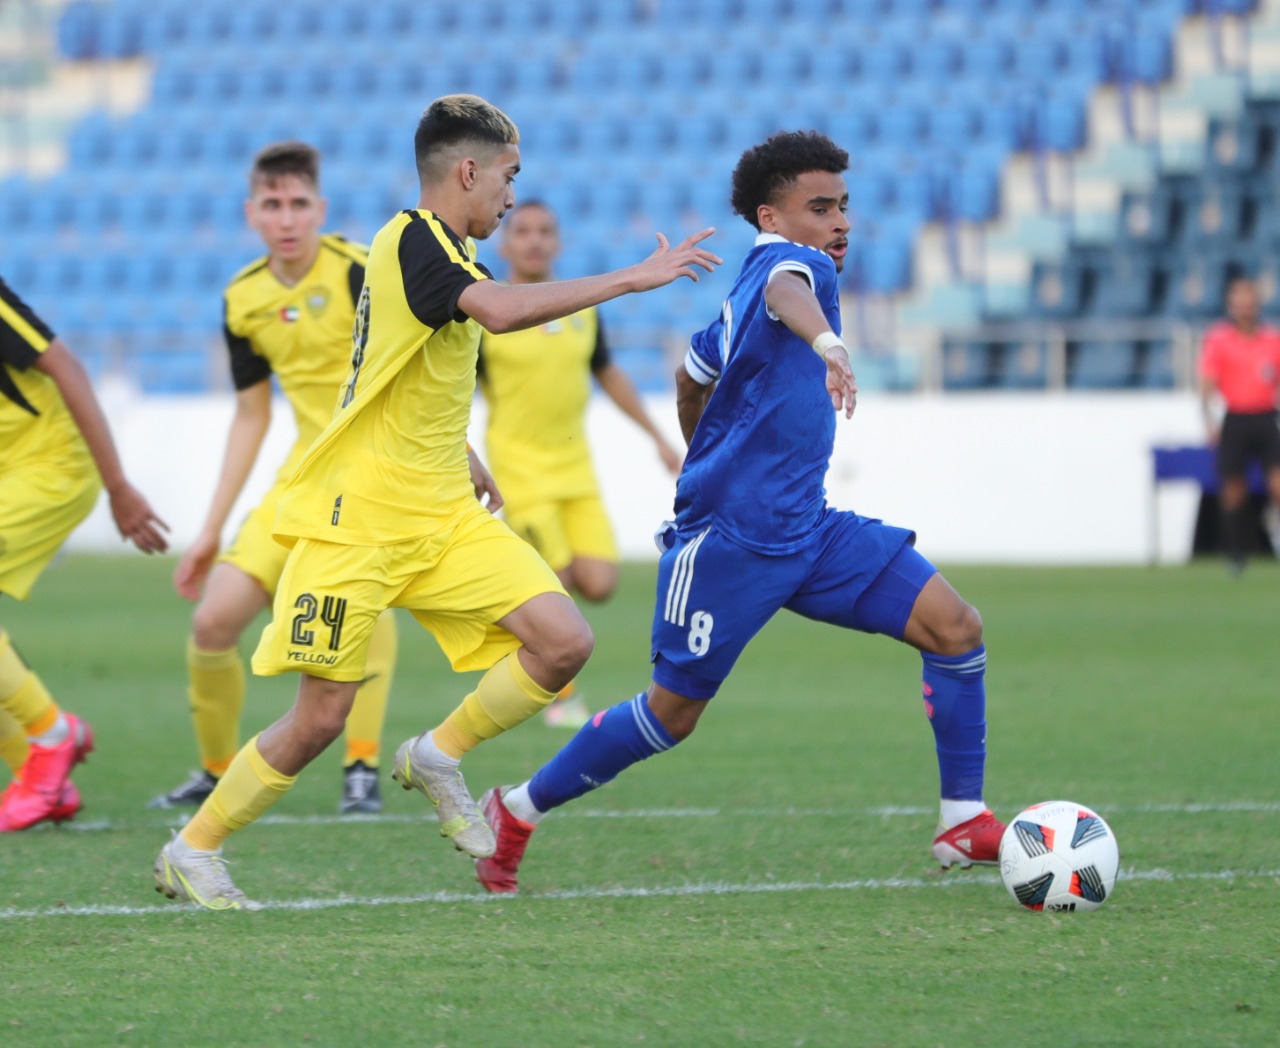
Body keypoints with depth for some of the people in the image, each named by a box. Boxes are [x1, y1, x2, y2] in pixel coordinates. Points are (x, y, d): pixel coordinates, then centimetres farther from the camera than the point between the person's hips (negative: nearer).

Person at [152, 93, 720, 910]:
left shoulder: (434, 247, 15)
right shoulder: (415, 240, -15)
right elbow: (500, 309, -34)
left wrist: (461, 456, 31)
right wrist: (632, 279, -30)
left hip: (445, 518, 9)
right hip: (358, 520, -9)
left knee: (565, 642, -8)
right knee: (321, 717, -8)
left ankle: (440, 756, 12)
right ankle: (193, 851, 10)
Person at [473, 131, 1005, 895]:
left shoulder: (751, 290, 15)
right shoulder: (788, 261, -13)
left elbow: (694, 372, 31)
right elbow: (786, 287, -40)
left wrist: (705, 464, 44)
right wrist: (825, 341, -62)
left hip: (807, 530, 9)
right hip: (729, 538, -9)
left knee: (956, 628, -5)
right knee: (675, 713, 0)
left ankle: (966, 822, -2)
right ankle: (519, 811, 20)